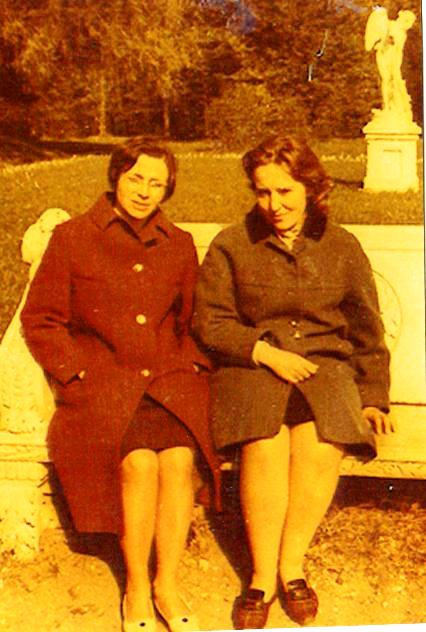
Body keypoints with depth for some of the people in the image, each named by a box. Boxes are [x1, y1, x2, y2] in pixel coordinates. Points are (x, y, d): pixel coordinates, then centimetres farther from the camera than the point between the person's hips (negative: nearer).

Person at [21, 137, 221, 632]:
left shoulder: (179, 245, 15)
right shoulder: (72, 238, 6)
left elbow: (193, 320, 22)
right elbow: (40, 319, 5)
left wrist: (186, 365, 4)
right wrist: (80, 372, -6)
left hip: (170, 377, 3)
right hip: (103, 378, -2)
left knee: (179, 458, -24)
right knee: (139, 461, -26)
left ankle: (167, 585, -6)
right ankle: (136, 590, -7)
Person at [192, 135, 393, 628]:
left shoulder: (342, 248, 10)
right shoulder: (231, 246, 5)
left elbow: (367, 332, 13)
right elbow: (209, 322, 2)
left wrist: (373, 398, 4)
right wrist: (267, 353, -11)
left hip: (326, 365, 1)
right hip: (251, 367, -1)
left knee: (320, 447, -29)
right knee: (265, 447, -30)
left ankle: (292, 565, -9)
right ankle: (263, 575, -14)